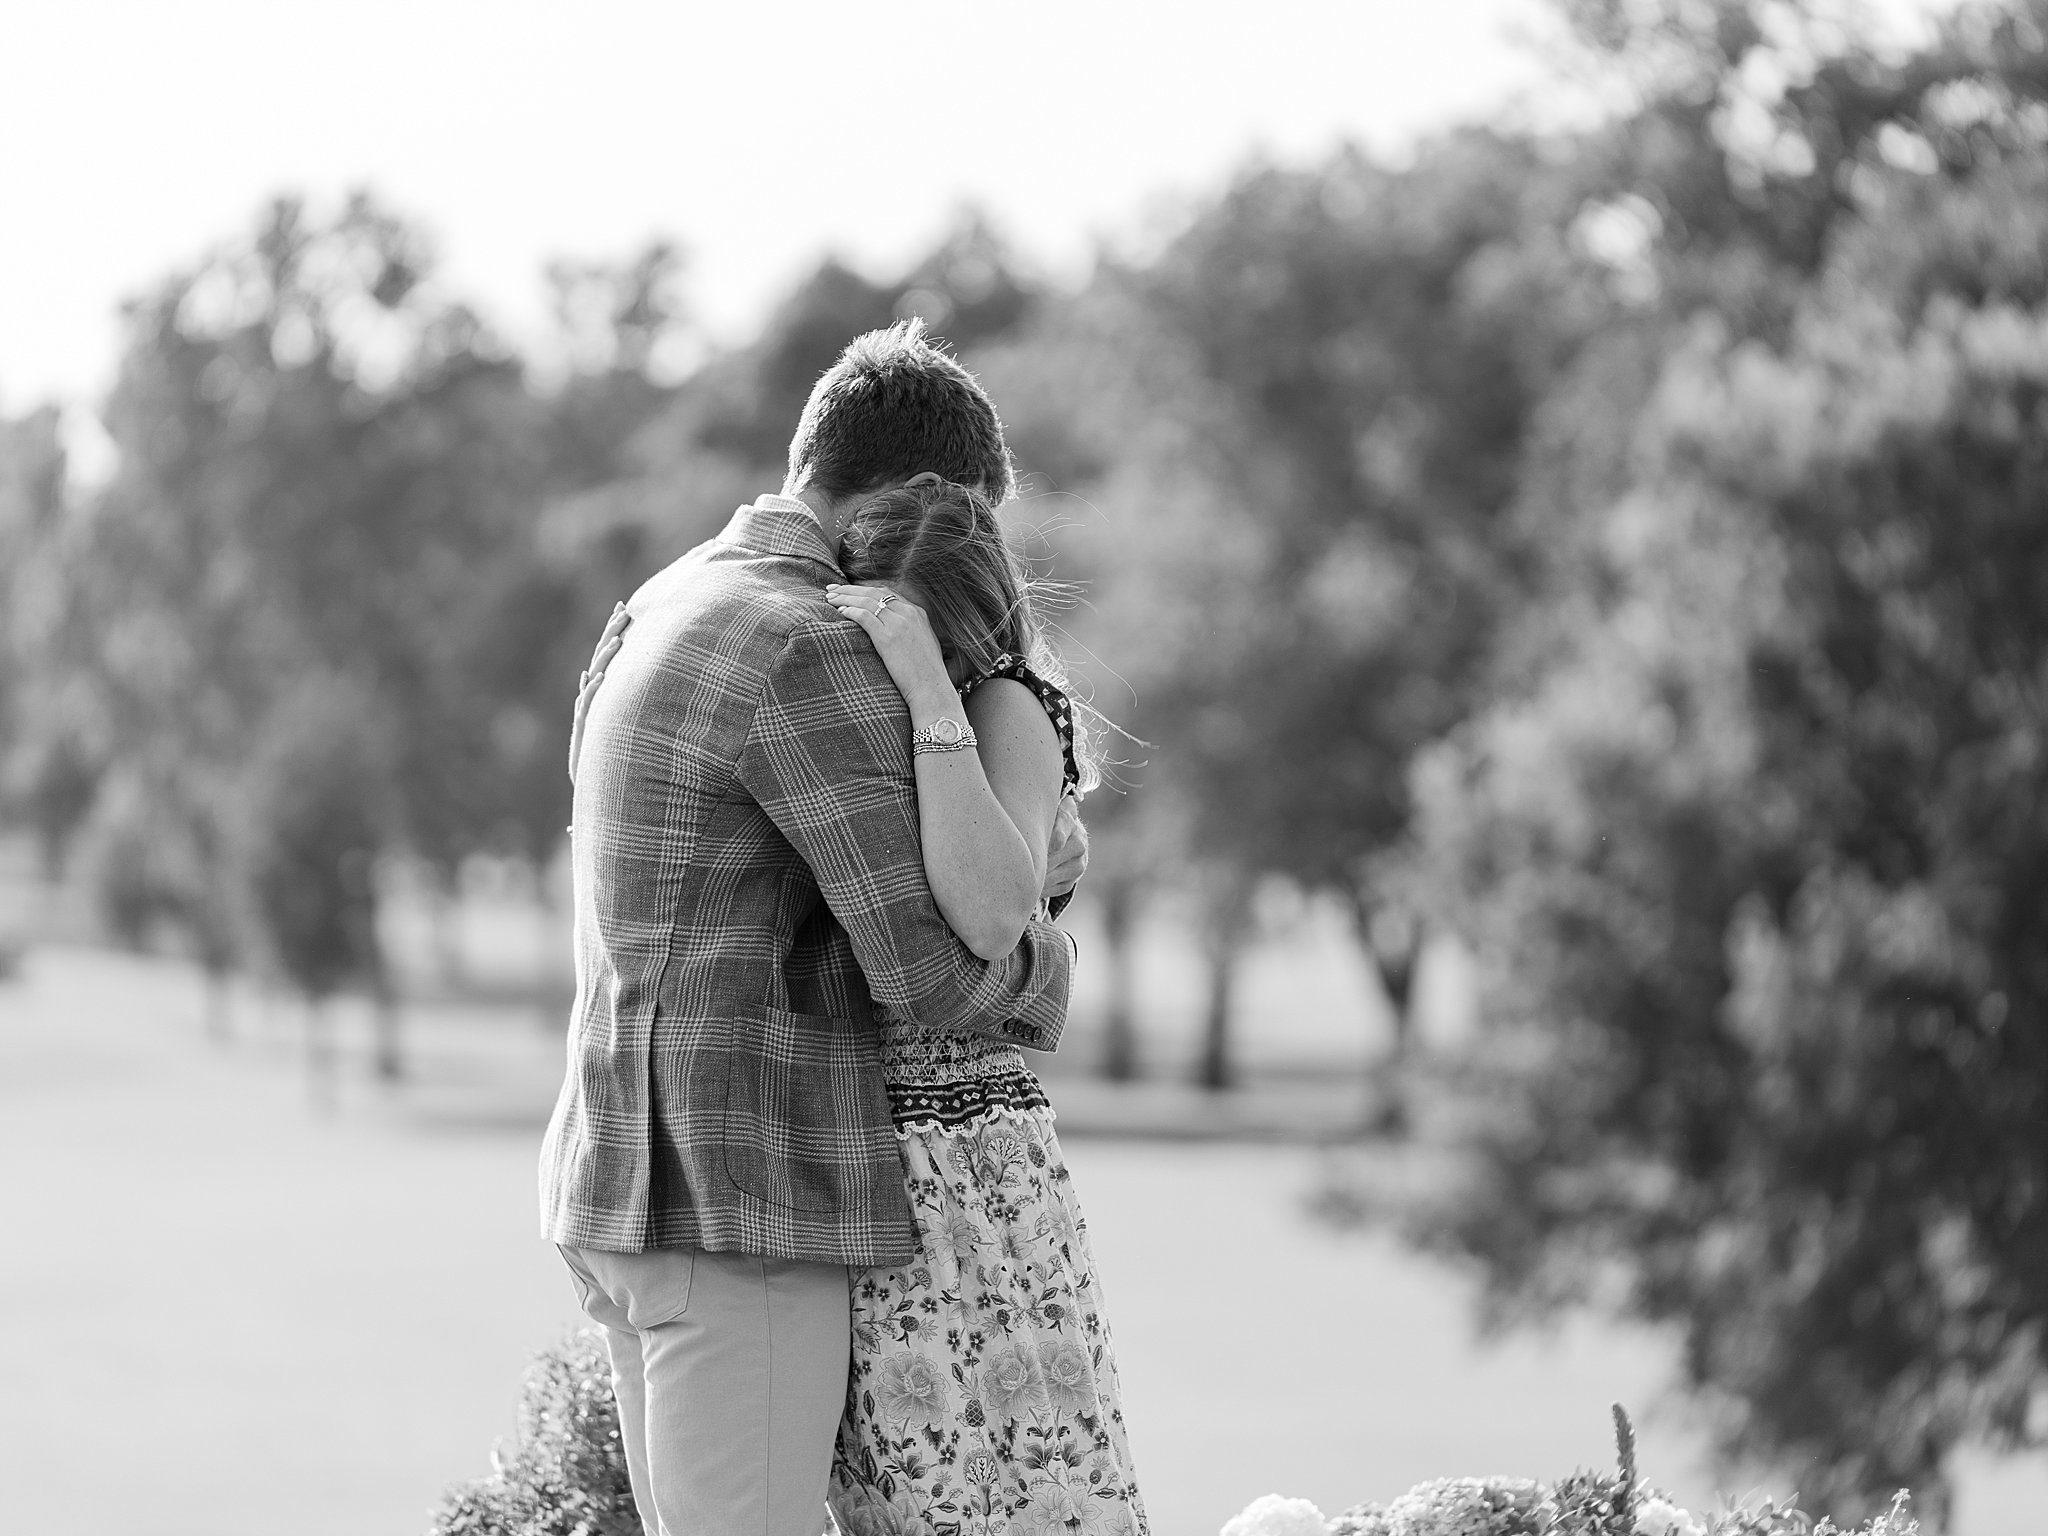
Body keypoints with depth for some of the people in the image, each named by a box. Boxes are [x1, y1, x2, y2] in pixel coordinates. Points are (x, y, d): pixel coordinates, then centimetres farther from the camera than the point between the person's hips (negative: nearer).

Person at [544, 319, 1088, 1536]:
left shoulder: (657, 621, 17)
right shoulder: (813, 653, -16)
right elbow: (933, 962, -18)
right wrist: (1041, 973, 5)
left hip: (642, 1185, 10)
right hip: (742, 1204, -10)